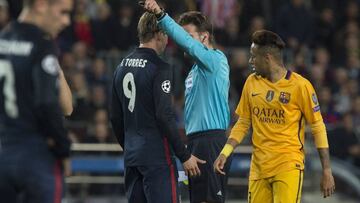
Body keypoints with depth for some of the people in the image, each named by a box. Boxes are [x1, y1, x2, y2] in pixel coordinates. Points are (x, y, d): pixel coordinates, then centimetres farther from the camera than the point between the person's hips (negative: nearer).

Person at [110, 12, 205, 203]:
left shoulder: (122, 67, 12)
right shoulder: (159, 68, -12)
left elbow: (115, 117, 16)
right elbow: (164, 116, -17)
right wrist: (184, 156, -12)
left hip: (131, 156, 8)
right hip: (156, 157, -8)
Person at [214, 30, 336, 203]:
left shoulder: (300, 85, -7)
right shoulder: (252, 82, 8)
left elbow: (318, 128, -3)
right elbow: (243, 123, 16)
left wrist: (327, 171, -6)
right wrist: (225, 153, 1)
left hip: (288, 167, -5)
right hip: (258, 166, 5)